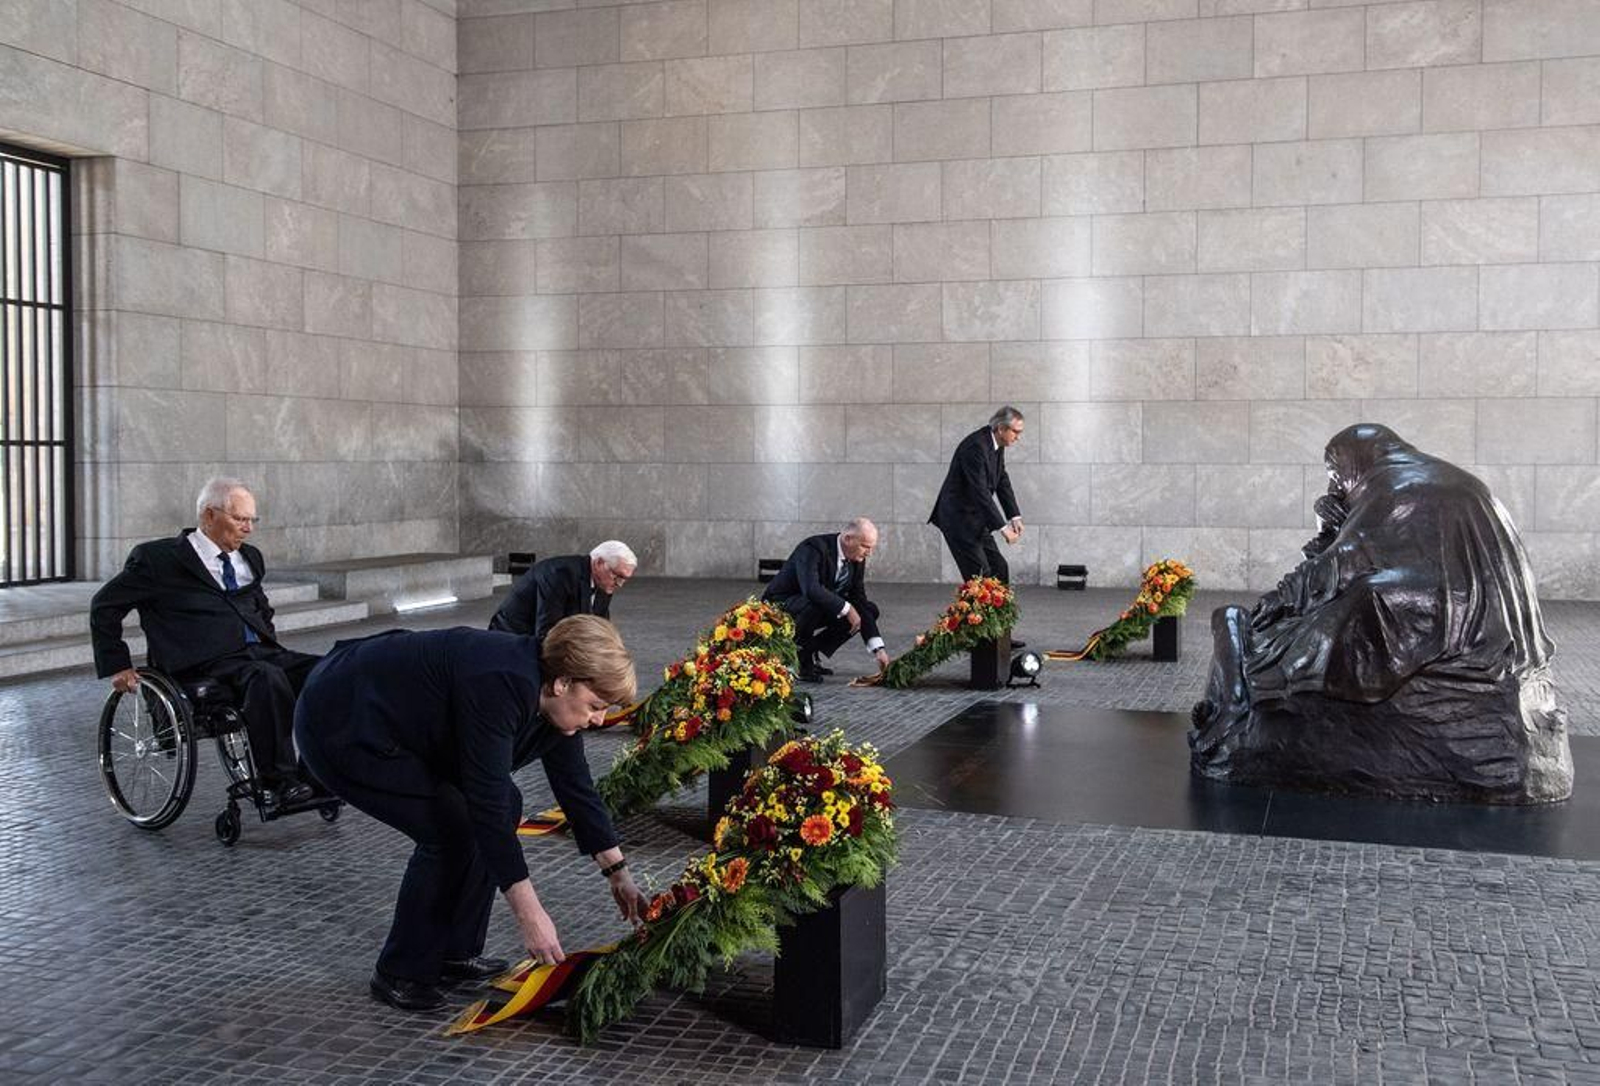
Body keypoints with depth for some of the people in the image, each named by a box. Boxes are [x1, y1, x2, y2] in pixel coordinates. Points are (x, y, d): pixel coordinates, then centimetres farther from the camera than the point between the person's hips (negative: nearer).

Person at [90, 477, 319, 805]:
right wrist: (116, 666, 4)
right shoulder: (160, 558, 3)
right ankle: (278, 782, -31)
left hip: (259, 653, 6)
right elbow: (104, 605, 8)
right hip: (206, 664, -6)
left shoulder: (249, 559, 22)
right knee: (267, 678, -37)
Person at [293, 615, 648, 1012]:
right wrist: (529, 913, -29)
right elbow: (486, 805, -32)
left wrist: (618, 873, 9)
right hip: (340, 727, -9)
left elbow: (576, 785, 7)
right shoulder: (500, 687, -32)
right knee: (455, 826, -16)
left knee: (505, 805, 3)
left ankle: (454, 953, 12)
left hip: (400, 726, 9)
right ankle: (400, 974, 0)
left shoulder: (547, 696, -5)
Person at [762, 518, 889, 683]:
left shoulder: (856, 560, -3)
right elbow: (812, 590, -41)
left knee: (870, 610, 1)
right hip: (780, 606, -8)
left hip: (814, 610, 8)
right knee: (815, 605, -39)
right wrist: (846, 608, -34)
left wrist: (878, 649, -9)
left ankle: (808, 654, 1)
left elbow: (860, 601, -2)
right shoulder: (813, 548, -26)